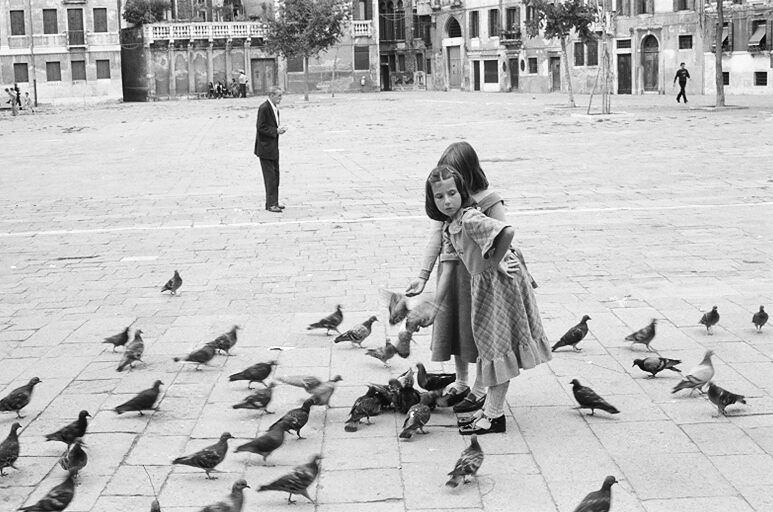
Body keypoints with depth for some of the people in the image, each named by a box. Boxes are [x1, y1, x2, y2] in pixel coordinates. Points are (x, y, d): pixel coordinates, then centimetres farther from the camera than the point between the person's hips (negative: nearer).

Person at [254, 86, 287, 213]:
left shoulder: (275, 108, 11)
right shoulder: (264, 108, -18)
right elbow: (261, 127, -19)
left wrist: (279, 129, 1)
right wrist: (276, 131, -20)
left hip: (273, 147, 9)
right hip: (265, 148, -9)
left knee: (275, 175, 13)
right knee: (270, 176, -6)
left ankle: (273, 202, 20)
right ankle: (271, 204, 0)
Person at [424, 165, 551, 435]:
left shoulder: (471, 219, -25)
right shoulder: (449, 227, 4)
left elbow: (508, 232, -39)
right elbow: (449, 263, 8)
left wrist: (495, 263, -24)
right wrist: (436, 304, 5)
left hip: (500, 284, -9)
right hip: (482, 286, 9)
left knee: (499, 347, 0)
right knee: (490, 345, 16)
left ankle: (495, 415, 10)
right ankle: (490, 408, 28)